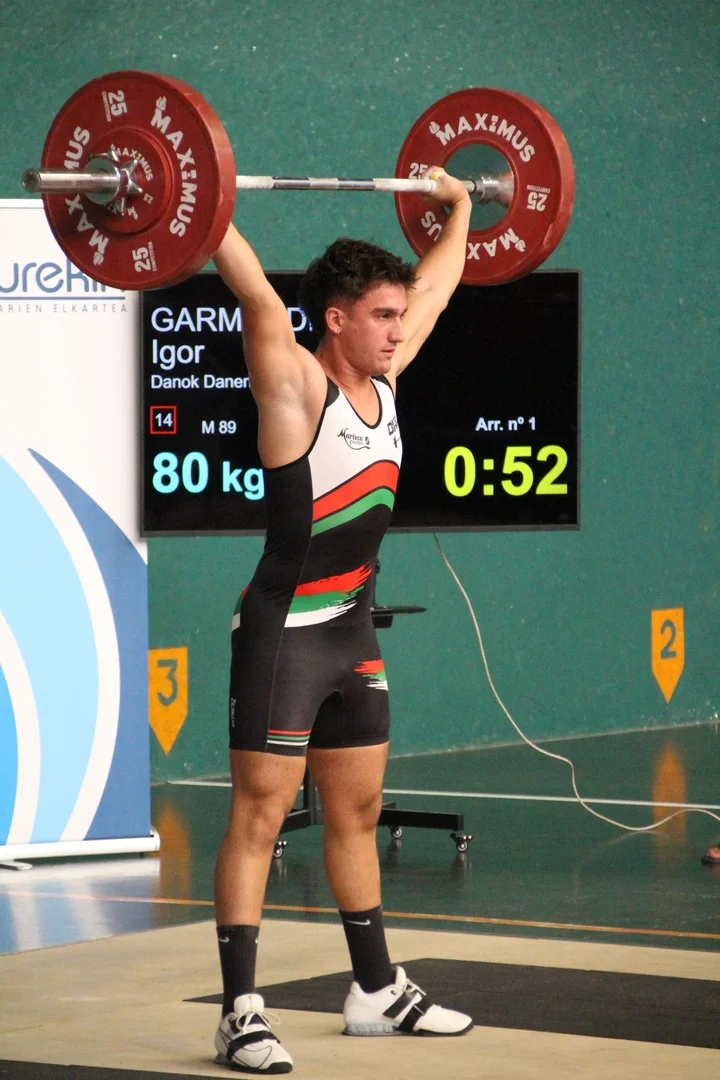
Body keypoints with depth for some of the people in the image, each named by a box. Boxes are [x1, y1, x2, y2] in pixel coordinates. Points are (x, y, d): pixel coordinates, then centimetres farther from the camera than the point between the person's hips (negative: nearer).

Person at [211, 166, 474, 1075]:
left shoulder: (382, 383, 8)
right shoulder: (296, 387, -13)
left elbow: (433, 287, 22)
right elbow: (257, 296, -27)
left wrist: (459, 209, 31)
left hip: (350, 633, 8)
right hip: (284, 633, -8)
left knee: (357, 813, 15)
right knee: (260, 816, -7)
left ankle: (376, 991, 26)